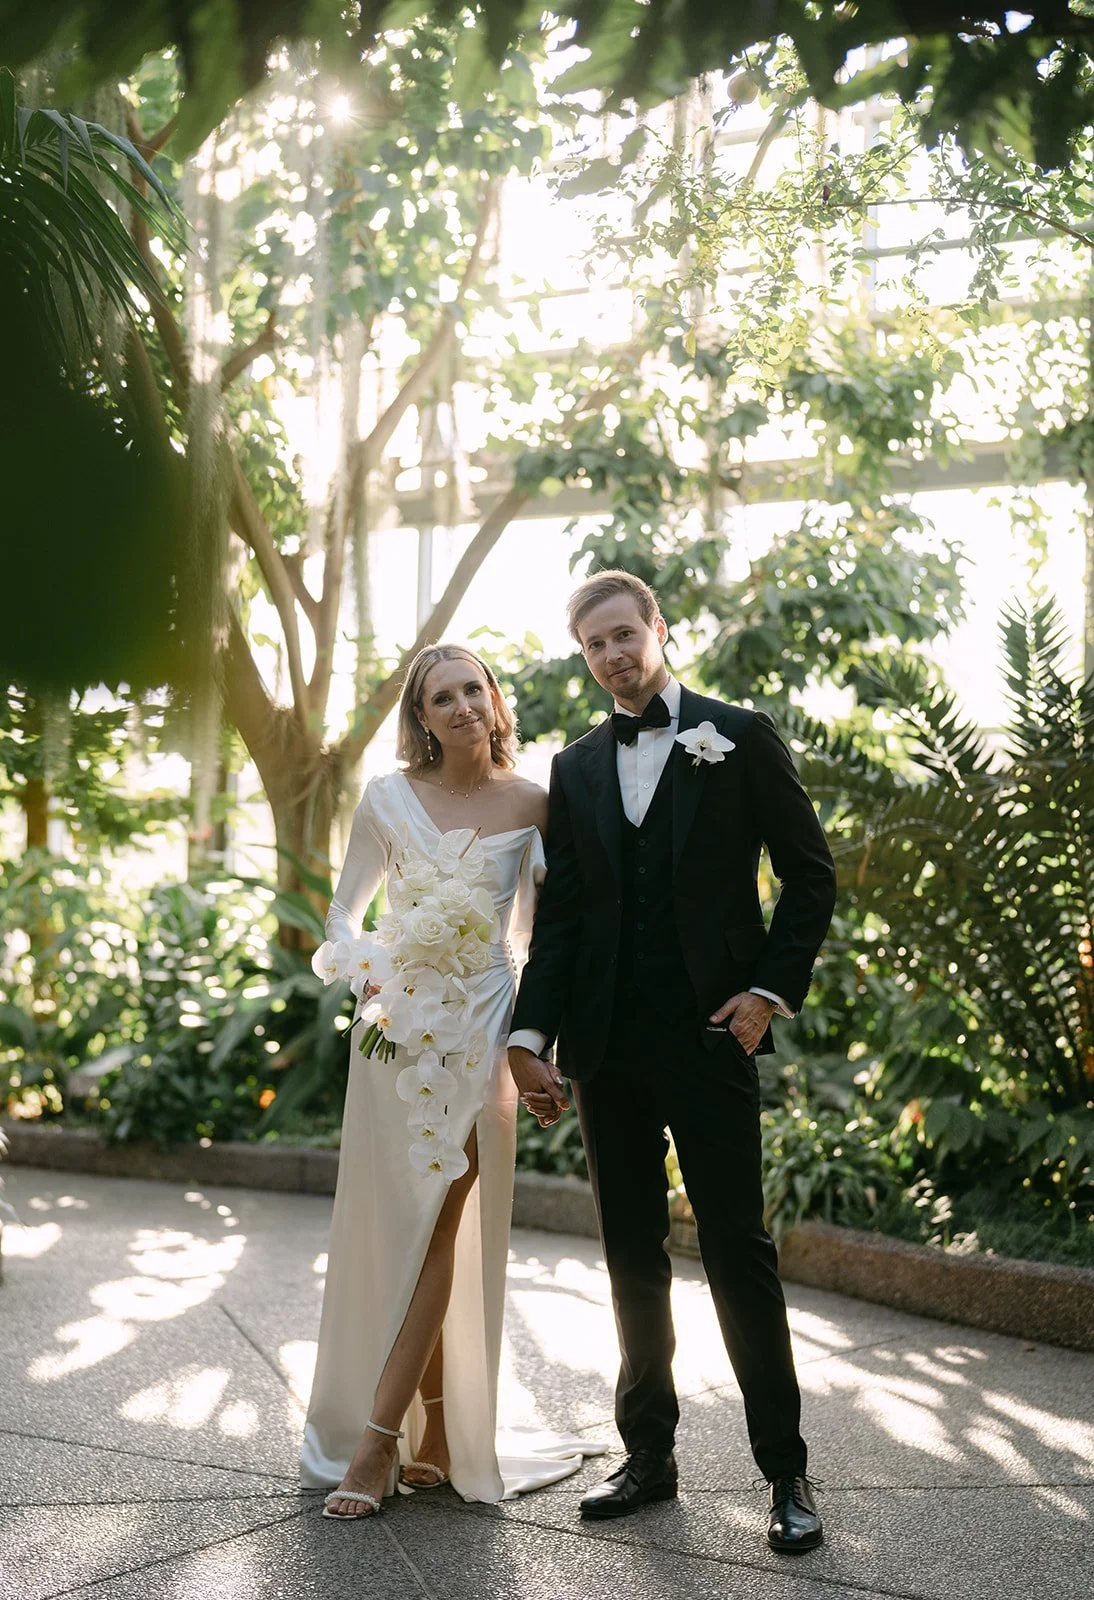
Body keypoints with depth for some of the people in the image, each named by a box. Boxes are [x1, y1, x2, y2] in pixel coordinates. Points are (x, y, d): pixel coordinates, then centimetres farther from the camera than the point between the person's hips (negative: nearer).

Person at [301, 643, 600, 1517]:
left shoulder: (531, 803, 3)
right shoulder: (390, 799, 0)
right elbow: (343, 914, 8)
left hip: (484, 1024, 0)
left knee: (443, 1226, -5)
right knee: (394, 1221, 3)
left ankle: (380, 1439, 1)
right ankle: (432, 1432, 18)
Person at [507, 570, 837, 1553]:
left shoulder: (740, 738, 2)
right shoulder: (576, 769, 13)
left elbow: (810, 873, 2)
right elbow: (558, 915, 10)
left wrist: (773, 989, -8)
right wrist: (530, 1036, 2)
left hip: (710, 1033, -4)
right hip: (609, 1045, 4)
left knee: (739, 1250, -2)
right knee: (633, 1256, 10)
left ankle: (786, 1471, 8)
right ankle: (649, 1455, 21)